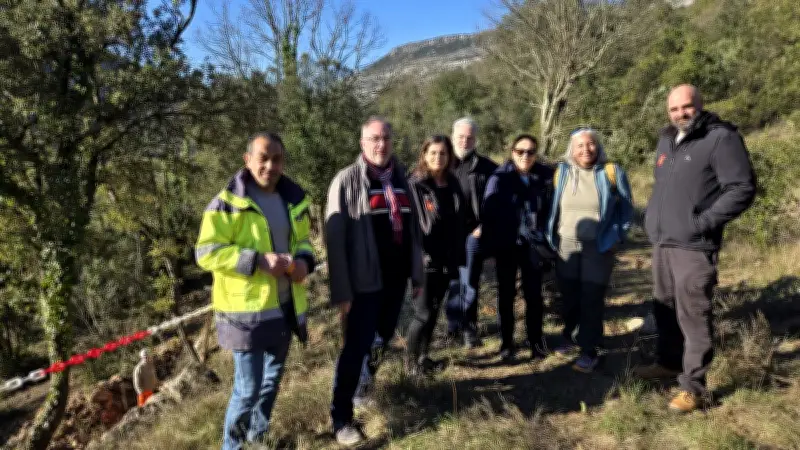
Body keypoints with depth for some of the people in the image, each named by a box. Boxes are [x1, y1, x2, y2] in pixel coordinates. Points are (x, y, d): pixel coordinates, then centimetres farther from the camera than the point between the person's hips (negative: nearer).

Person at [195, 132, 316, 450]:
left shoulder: (295, 200, 7)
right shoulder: (228, 202, -12)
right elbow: (206, 253, -15)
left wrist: (304, 260, -5)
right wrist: (258, 260, -24)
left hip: (286, 308, 7)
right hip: (246, 310, -6)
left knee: (272, 379, 21)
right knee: (247, 388, -1)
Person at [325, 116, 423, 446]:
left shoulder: (401, 178, 8)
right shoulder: (347, 181, -8)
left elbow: (413, 229, 13)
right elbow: (335, 239, -12)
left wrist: (417, 273, 12)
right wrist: (341, 291, -16)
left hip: (396, 278, 5)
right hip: (364, 281, -5)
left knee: (382, 339, 19)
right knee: (356, 348, 0)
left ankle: (365, 381, 45)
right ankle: (341, 418, 14)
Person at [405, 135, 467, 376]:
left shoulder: (452, 184, 8)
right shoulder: (415, 185, -10)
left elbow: (460, 222, 13)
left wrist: (458, 257, 11)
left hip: (447, 260, 6)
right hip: (425, 261, -6)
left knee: (433, 311, 15)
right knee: (423, 313, 1)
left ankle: (423, 356, 31)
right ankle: (411, 360, 20)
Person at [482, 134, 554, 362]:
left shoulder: (545, 176, -2)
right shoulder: (500, 177, -7)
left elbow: (550, 208, 6)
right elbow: (489, 211, -10)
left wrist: (546, 239, 1)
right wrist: (489, 244, -15)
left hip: (532, 245, 1)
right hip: (506, 245, -1)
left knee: (534, 294, 8)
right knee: (506, 294, 9)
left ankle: (535, 342, 23)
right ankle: (507, 343, 22)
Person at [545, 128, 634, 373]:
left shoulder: (612, 172, -4)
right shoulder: (561, 171, 2)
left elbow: (626, 208, 5)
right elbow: (552, 206, 10)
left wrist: (618, 236, 2)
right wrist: (551, 237, 9)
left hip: (599, 248, -2)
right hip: (566, 246, 3)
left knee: (592, 300, -2)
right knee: (569, 296, 11)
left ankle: (589, 352, 7)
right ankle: (568, 337, 34)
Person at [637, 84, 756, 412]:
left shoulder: (721, 138, -9)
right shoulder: (666, 141, 15)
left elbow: (743, 189, -14)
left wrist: (704, 222, -18)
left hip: (694, 246, -7)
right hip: (661, 243, 8)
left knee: (692, 316, -3)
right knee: (664, 309, 17)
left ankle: (693, 386, 7)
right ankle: (669, 363, 35)